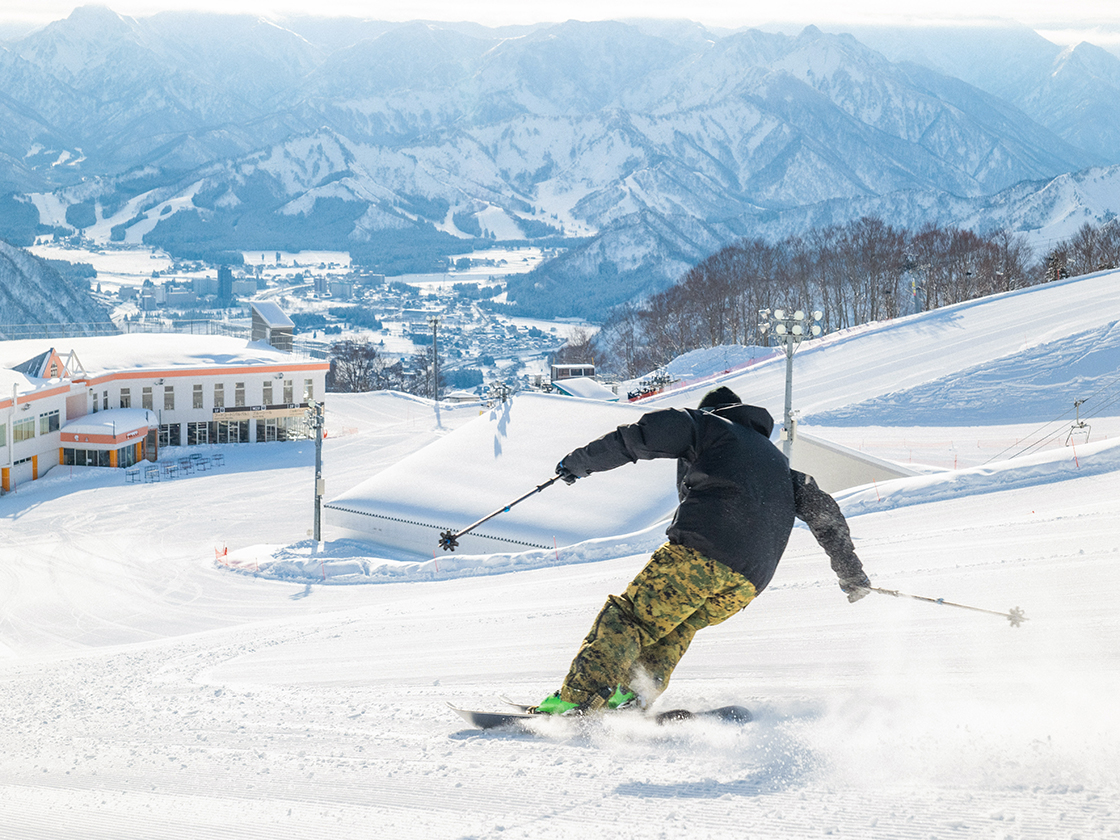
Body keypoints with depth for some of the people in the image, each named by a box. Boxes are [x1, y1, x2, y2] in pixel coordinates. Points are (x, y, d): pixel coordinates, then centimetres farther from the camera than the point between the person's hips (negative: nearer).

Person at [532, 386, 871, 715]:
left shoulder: (708, 424, 20)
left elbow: (637, 437, 6)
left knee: (630, 615, -6)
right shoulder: (776, 461, 37)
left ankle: (576, 698, -21)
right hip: (750, 582, 6)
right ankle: (632, 695, 3)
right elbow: (822, 508, 33)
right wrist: (851, 574, 39)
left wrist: (580, 461, 14)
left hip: (701, 551, -6)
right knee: (677, 623, 22)